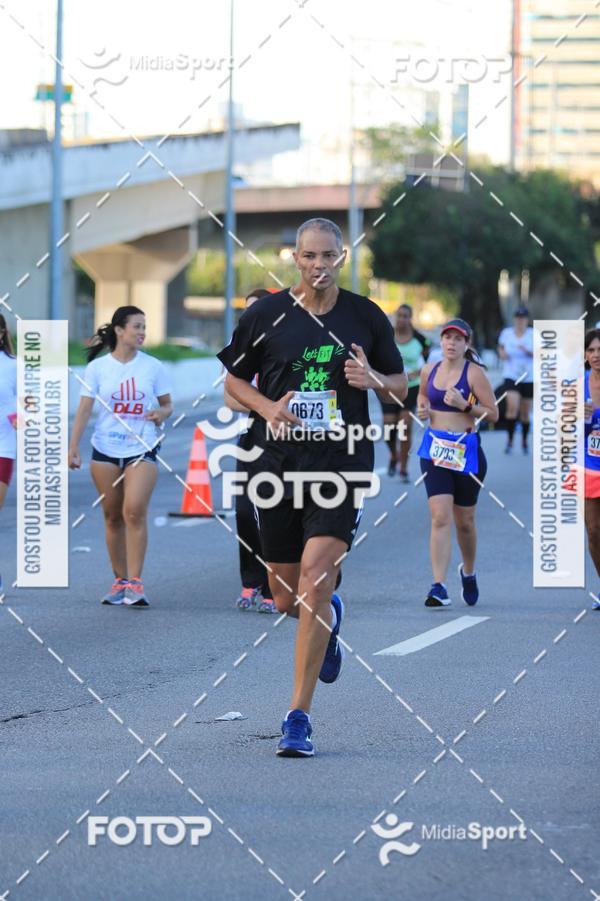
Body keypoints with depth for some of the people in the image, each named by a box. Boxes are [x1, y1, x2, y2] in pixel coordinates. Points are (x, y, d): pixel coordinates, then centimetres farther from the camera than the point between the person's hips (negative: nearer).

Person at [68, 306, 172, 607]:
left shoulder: (153, 367, 3)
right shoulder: (97, 367, 1)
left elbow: (167, 404, 11)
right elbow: (84, 409, 0)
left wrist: (162, 413, -12)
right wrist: (73, 447, -8)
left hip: (142, 449, -1)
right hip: (105, 449, 1)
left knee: (134, 511, -16)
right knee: (113, 516, 6)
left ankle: (135, 583, -14)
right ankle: (120, 581, 18)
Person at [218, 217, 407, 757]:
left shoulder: (366, 317, 4)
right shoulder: (266, 316, 3)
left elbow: (400, 387, 14)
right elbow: (234, 380, 11)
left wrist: (374, 380, -9)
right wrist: (267, 407, -9)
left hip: (342, 466, -2)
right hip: (278, 466, 2)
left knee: (315, 581, -17)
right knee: (286, 599, 9)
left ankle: (299, 717, -13)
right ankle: (330, 618, 48)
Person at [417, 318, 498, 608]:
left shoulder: (474, 373, -6)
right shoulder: (429, 370, 6)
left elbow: (493, 413, -7)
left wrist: (464, 405, -21)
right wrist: (422, 408, 6)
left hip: (466, 450, -2)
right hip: (434, 449, 2)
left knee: (464, 521, 11)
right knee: (440, 517, -12)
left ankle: (468, 572, 39)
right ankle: (439, 587, -17)